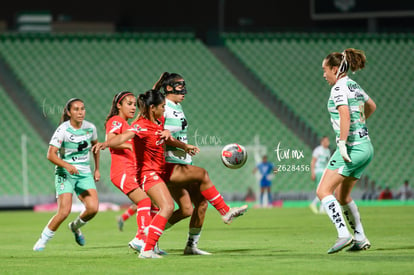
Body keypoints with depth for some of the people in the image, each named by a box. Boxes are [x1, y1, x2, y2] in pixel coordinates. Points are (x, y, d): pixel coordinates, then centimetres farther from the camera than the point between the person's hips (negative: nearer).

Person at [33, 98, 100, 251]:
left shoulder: (90, 128, 1)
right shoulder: (63, 130, -14)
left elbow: (95, 145, 22)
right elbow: (51, 155, -20)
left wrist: (97, 169, 22)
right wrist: (67, 165, -35)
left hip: (84, 174, 4)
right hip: (65, 174, -4)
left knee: (93, 208, -15)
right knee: (64, 211, -18)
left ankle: (75, 227, 17)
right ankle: (43, 239, 4)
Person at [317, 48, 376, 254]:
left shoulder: (339, 87, -11)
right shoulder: (354, 86, 16)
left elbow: (345, 115, -26)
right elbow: (371, 106, 33)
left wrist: (342, 143, -26)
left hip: (351, 149, -9)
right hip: (366, 147, 9)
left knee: (323, 191, -9)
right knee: (342, 195, 19)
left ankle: (343, 234, -21)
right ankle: (360, 238, 18)